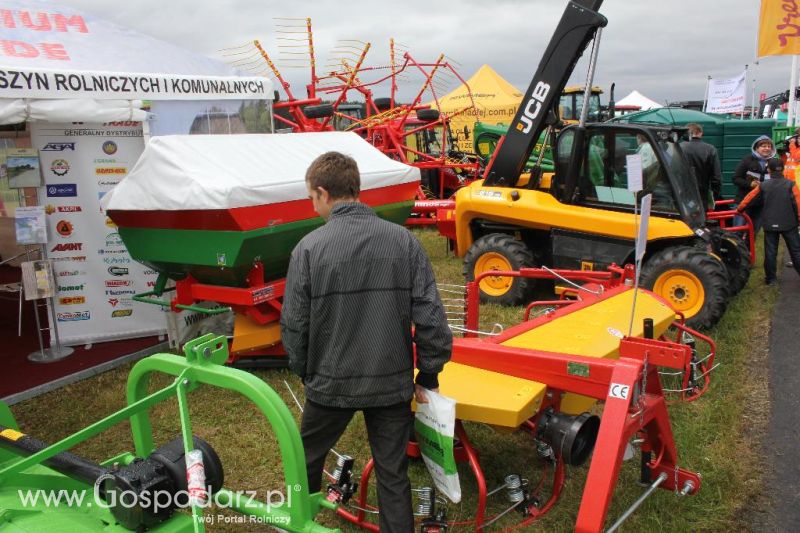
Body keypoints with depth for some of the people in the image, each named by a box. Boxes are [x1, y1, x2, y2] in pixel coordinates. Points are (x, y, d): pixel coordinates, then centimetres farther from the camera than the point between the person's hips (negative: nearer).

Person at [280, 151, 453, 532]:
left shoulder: (309, 247, -13)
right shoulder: (404, 241, -7)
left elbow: (294, 324, -6)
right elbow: (430, 317, -8)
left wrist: (304, 371, 12)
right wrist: (428, 377, 4)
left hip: (332, 383, -1)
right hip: (393, 382, 1)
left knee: (307, 460, 25)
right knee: (393, 475, 16)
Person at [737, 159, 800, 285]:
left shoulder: (763, 186, 0)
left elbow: (749, 199, 9)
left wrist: (739, 209, 25)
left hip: (770, 224, 1)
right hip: (789, 223, -1)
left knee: (770, 252, 7)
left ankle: (770, 278, 10)